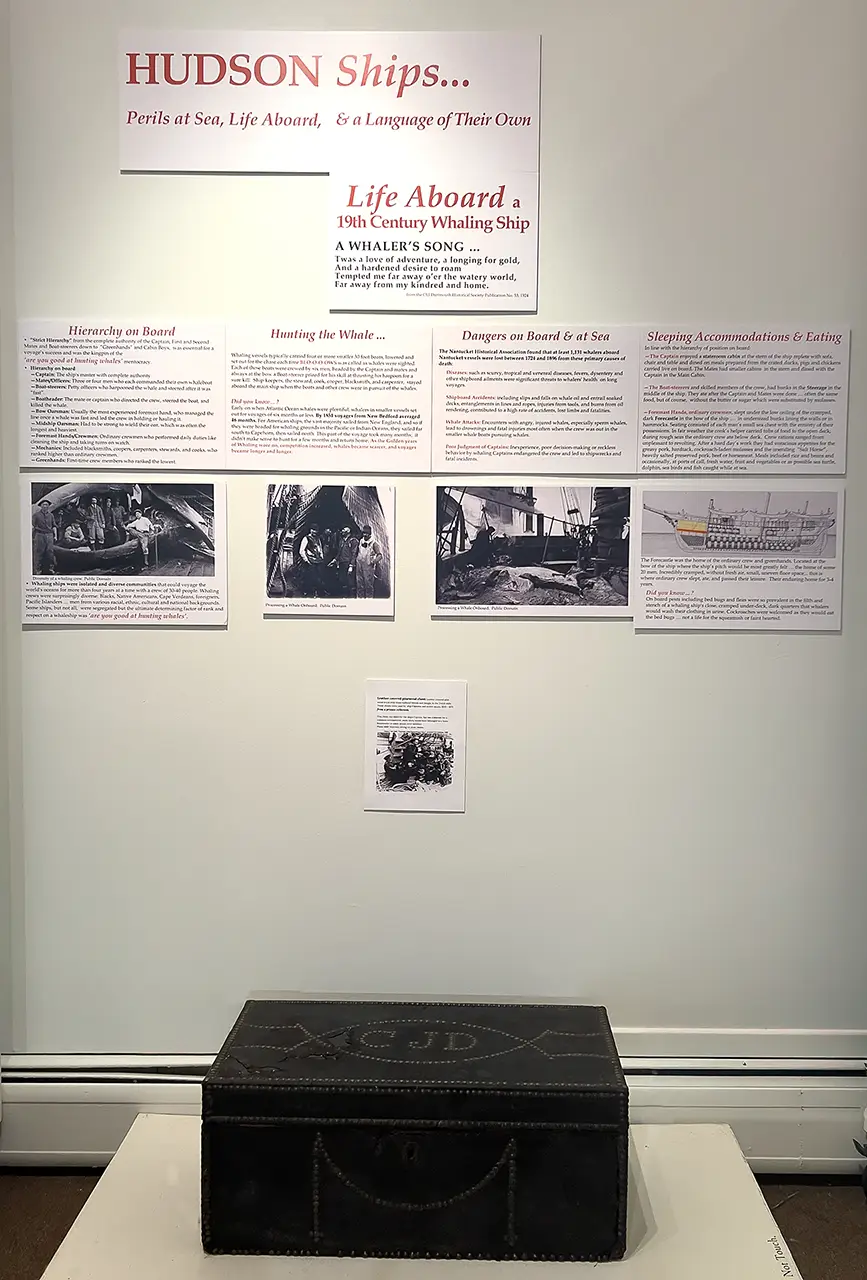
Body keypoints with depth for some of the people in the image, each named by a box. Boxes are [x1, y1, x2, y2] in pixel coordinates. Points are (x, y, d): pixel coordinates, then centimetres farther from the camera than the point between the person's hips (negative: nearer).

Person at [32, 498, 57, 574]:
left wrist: (55, 536, 9)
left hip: (49, 535, 3)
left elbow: (54, 526, 16)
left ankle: (51, 568, 2)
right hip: (40, 535, -3)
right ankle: (37, 569, 1)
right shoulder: (36, 515, 5)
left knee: (50, 551, -4)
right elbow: (32, 525, 3)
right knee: (38, 552, -2)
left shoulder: (51, 515, 14)